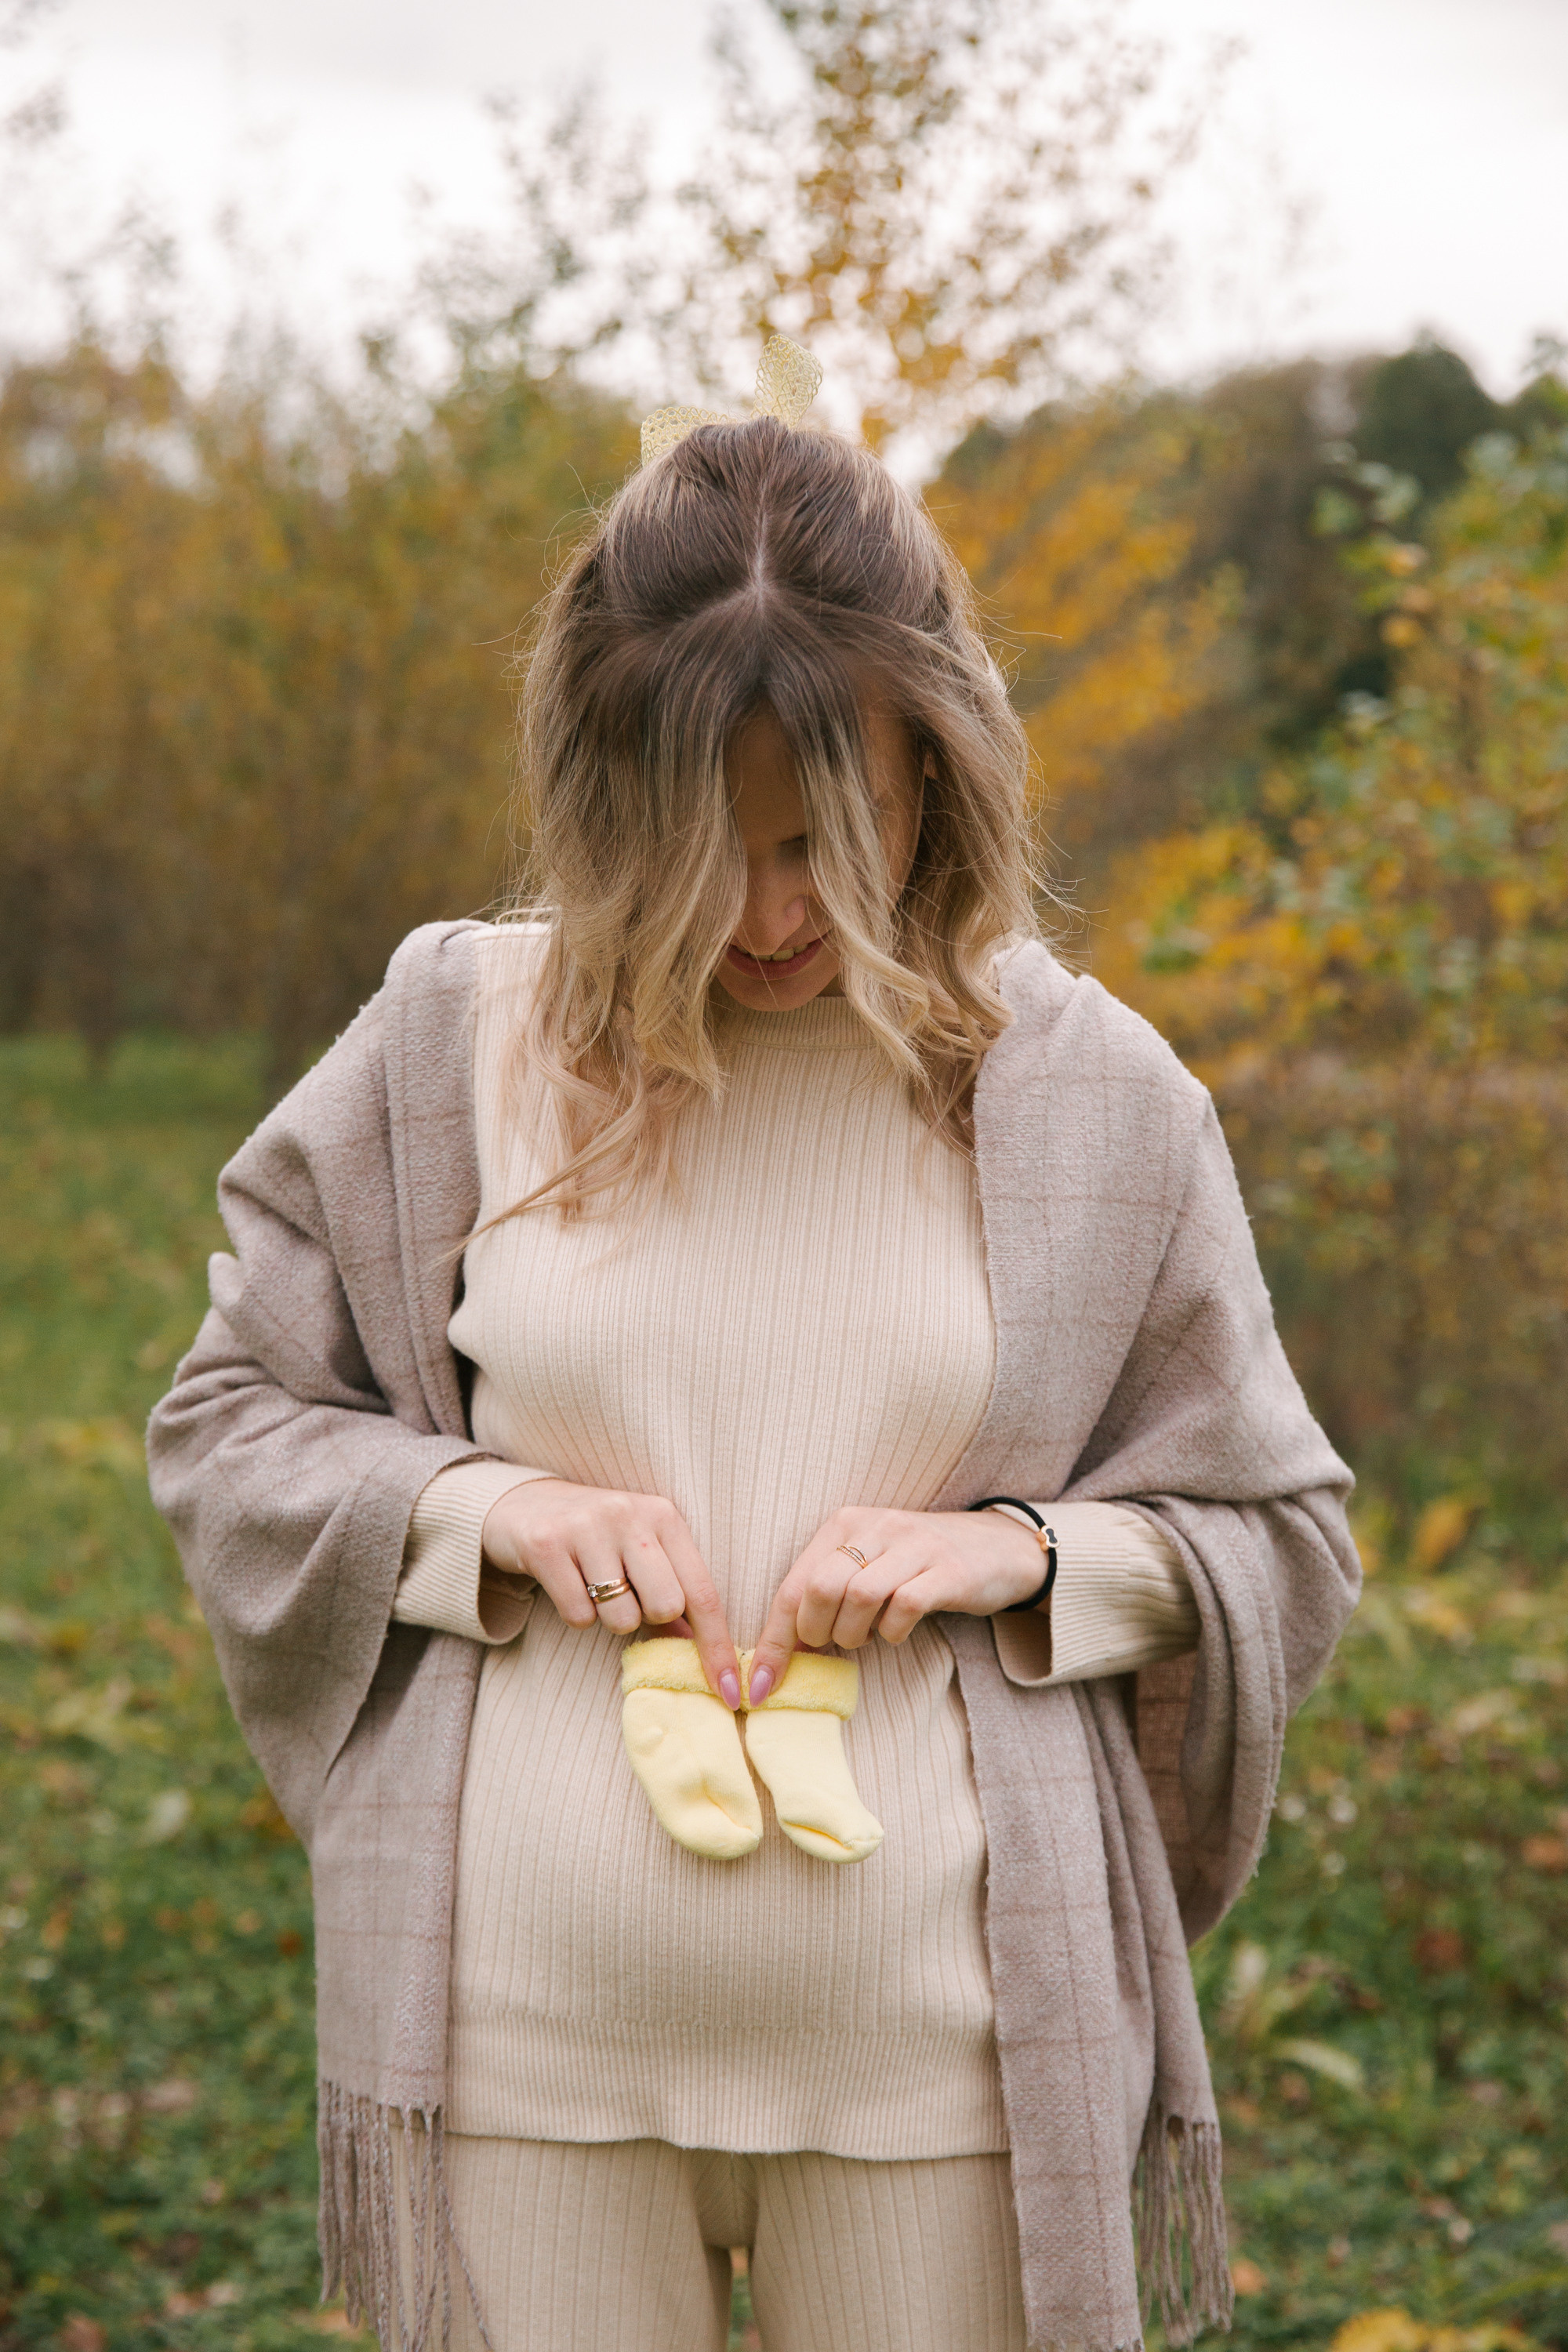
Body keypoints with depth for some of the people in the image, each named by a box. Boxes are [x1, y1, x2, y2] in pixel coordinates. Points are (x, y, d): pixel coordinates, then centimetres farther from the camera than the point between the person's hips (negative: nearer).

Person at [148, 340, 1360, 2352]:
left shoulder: (1091, 1098, -1)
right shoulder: (449, 1051, -1)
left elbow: (1283, 1544, 7)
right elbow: (221, 1427, 7)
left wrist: (1017, 1550, -12)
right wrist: (490, 1509, -11)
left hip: (936, 2058, 0)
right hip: (522, 2046, 0)